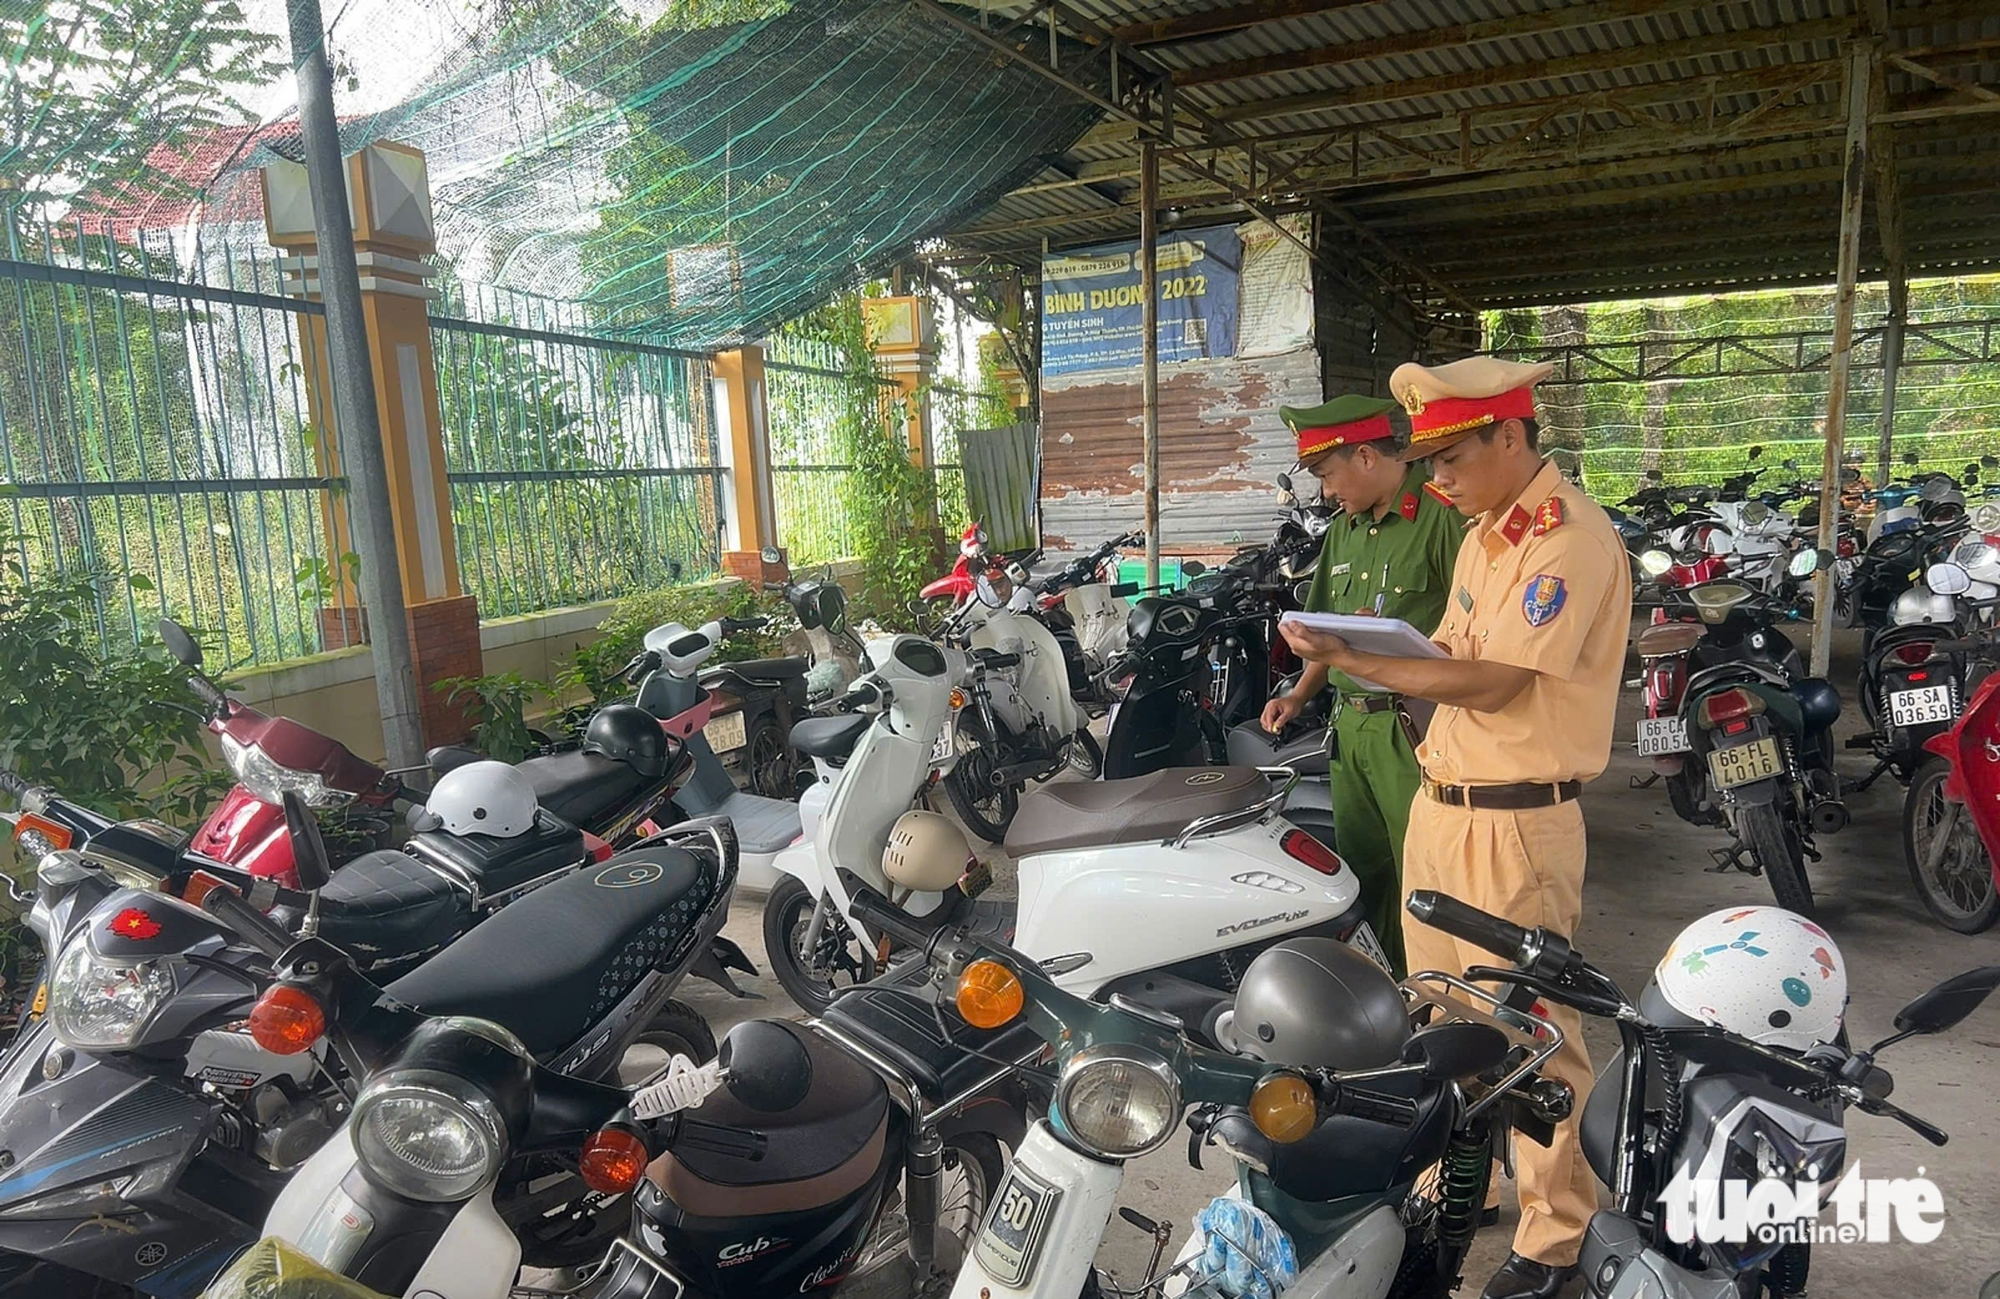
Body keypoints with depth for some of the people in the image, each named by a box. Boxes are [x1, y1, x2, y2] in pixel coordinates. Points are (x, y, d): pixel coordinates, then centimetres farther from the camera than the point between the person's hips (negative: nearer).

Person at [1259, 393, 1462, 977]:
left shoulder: (1441, 515, -10)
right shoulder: (1344, 529, 18)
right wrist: (1299, 695, 14)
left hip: (1414, 729, -8)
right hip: (1349, 725, 8)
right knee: (1358, 868, 15)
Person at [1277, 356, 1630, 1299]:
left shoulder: (1569, 537, -15)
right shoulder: (1484, 531, 15)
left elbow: (1492, 682, -22)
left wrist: (1354, 661, -19)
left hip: (1515, 823, -9)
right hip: (1440, 804, 9)